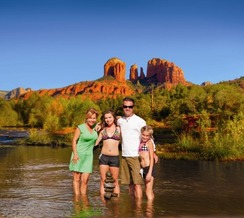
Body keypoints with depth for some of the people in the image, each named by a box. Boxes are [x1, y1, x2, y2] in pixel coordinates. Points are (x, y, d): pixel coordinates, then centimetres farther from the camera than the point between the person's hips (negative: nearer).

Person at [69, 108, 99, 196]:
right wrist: (75, 154, -15)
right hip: (78, 155, -3)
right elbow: (74, 140, -6)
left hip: (88, 156, 3)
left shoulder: (95, 127, 7)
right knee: (76, 179, 2)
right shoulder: (80, 128, -6)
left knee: (85, 180, -1)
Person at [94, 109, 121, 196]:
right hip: (104, 157, 2)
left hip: (115, 158, -2)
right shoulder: (103, 130, 10)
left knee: (115, 180, 5)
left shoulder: (119, 129, 6)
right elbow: (95, 143, 11)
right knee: (103, 180, 4)